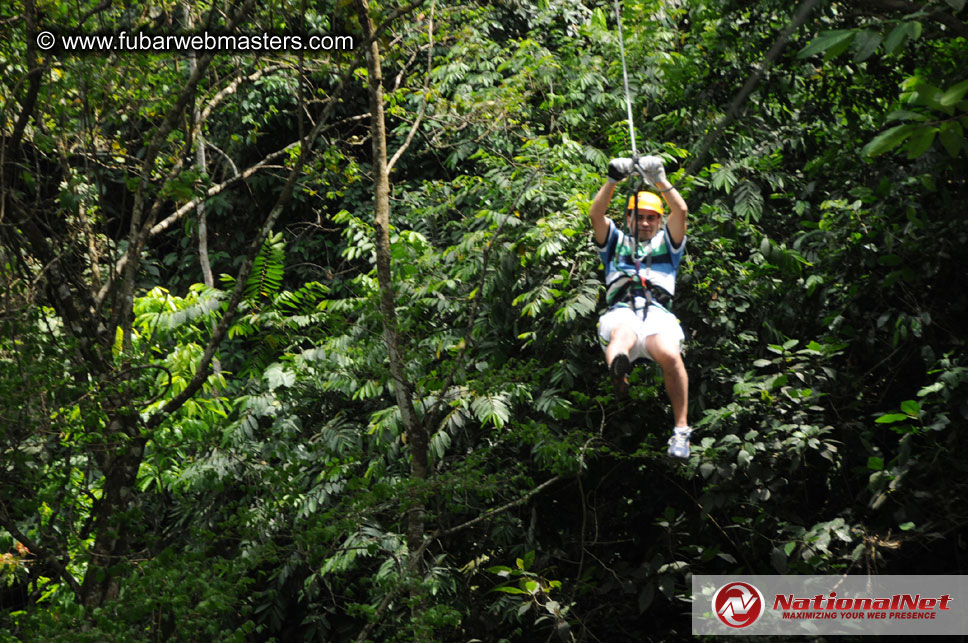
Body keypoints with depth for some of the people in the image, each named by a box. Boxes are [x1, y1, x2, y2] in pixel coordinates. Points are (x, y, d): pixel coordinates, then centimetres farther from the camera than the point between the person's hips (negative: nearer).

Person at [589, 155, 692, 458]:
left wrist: (658, 179, 5)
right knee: (623, 334, -39)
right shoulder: (616, 242, 34)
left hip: (658, 311, 0)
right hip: (620, 311, 0)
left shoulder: (667, 243, 33)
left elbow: (680, 211, 16)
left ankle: (681, 429, -30)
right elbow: (596, 214, 16)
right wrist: (613, 180, 4)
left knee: (669, 354, -33)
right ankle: (617, 366, -76)